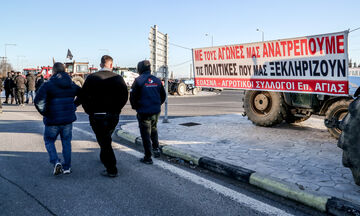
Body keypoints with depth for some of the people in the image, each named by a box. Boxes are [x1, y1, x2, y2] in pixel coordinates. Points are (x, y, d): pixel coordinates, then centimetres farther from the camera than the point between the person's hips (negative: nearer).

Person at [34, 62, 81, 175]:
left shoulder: (48, 85, -12)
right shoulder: (72, 85, 3)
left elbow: (38, 100, -24)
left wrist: (44, 112, -10)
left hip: (52, 120, -3)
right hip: (68, 119, 4)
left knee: (49, 141, 17)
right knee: (66, 142, 15)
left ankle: (56, 162, -1)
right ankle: (67, 167, 20)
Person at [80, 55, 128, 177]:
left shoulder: (91, 78, -4)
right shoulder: (118, 78, -2)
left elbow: (83, 96, -5)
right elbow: (125, 96, -3)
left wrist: (89, 111, 4)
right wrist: (116, 109, 7)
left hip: (96, 116, -2)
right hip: (113, 116, 3)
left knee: (104, 141, 2)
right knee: (106, 139, 25)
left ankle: (111, 170, 1)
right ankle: (104, 158, 43)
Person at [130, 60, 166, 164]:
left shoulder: (138, 80, -10)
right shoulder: (157, 80, 6)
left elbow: (133, 96, -9)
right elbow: (163, 95, 11)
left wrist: (135, 107, 8)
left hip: (144, 112, -5)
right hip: (156, 111, 5)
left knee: (146, 134, 3)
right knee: (154, 130, 26)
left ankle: (148, 158, 8)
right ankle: (156, 149, 23)